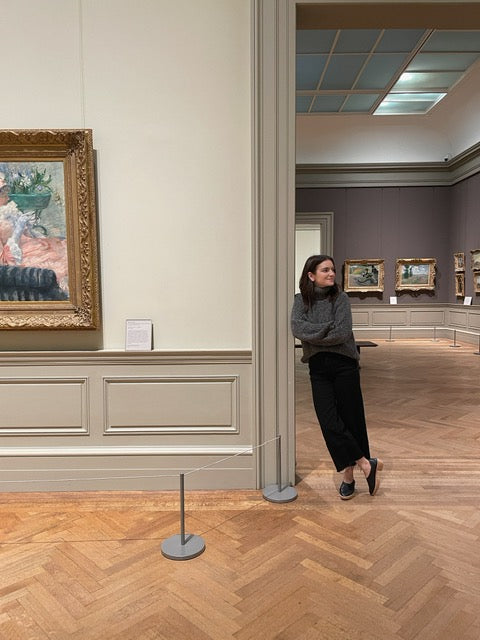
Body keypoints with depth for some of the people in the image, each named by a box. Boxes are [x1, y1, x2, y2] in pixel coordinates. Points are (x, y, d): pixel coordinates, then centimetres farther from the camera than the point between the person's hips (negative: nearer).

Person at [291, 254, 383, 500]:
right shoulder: (301, 300, 4)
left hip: (343, 365, -2)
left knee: (351, 420, 5)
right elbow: (297, 328, -14)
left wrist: (312, 336, -9)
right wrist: (328, 328, -16)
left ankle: (349, 474, 21)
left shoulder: (340, 298, -3)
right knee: (330, 424, -4)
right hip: (318, 369, 2)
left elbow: (343, 333, -16)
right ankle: (366, 464, 11)